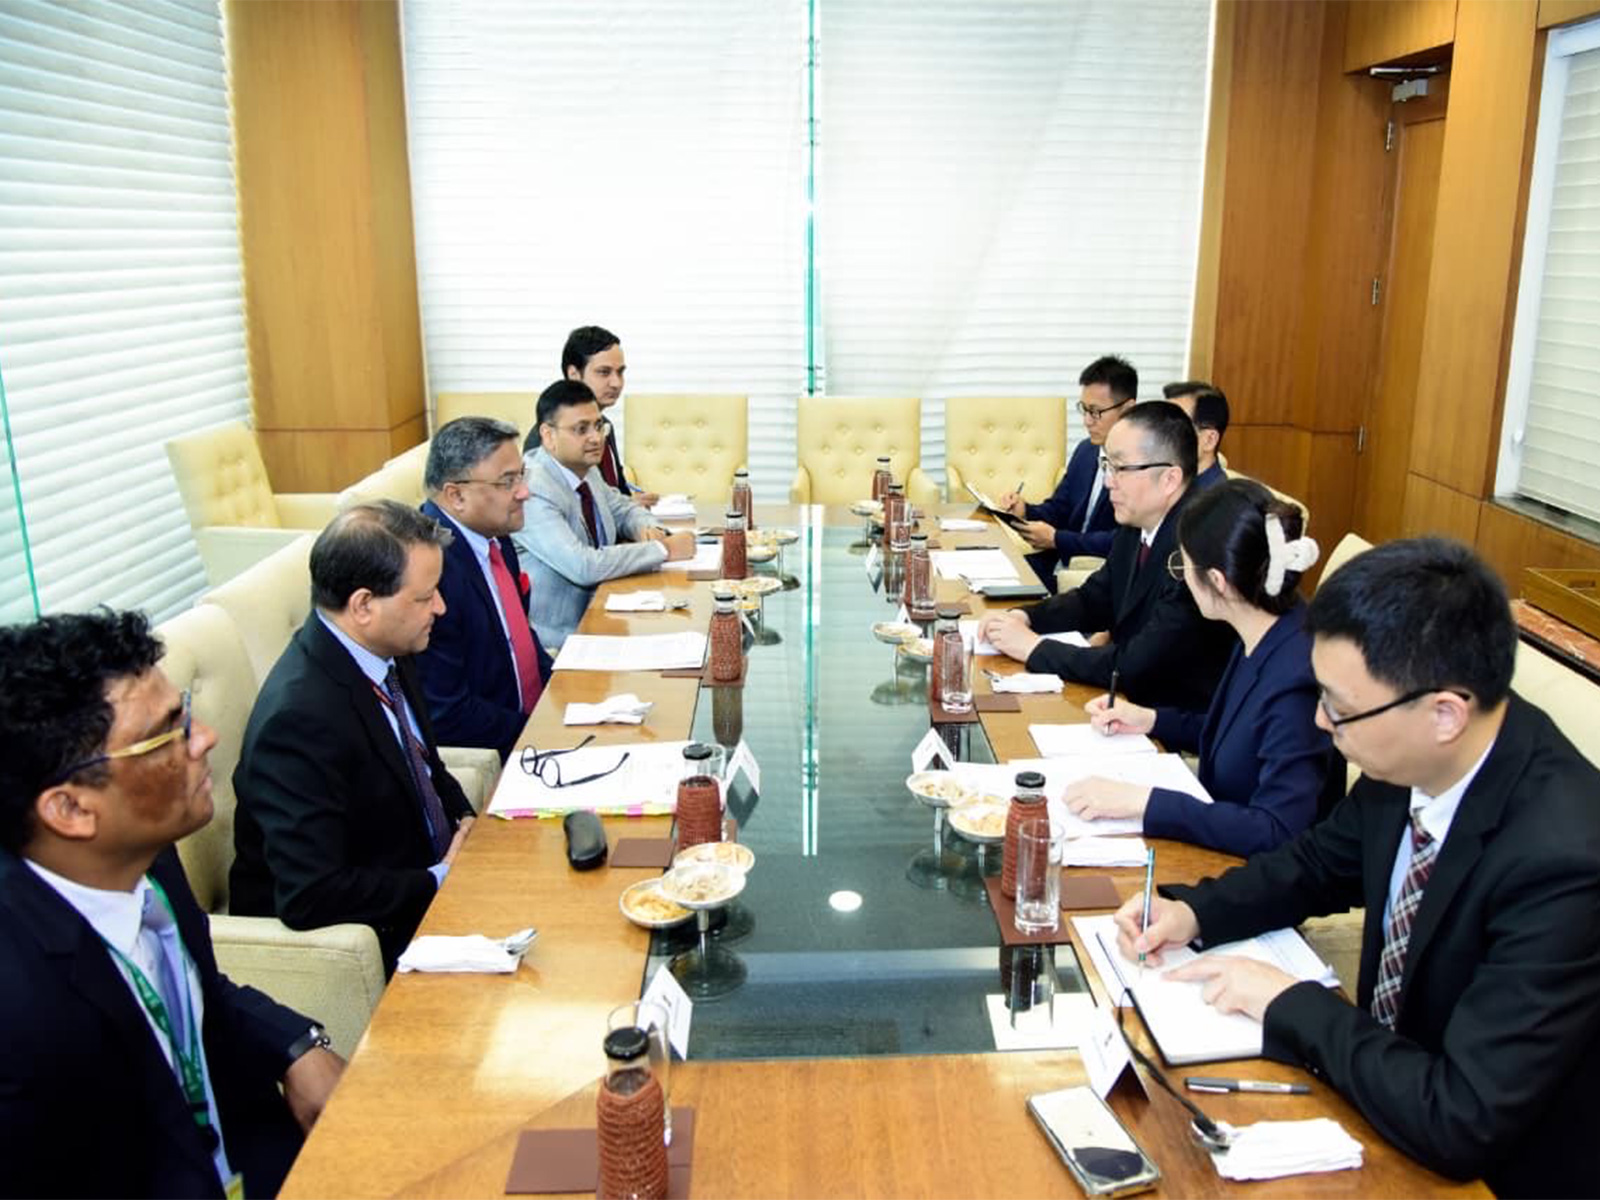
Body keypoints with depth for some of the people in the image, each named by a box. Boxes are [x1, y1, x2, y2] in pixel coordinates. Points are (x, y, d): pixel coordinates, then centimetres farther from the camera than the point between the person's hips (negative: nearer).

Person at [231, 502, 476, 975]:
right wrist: (442, 880, -20)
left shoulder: (386, 652, -2)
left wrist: (463, 818, -2)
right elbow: (308, 898, -29)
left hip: (429, 871, 8)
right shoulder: (299, 716, -28)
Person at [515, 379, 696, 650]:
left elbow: (623, 510, 23)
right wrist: (664, 549, -21)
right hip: (558, 640, -8)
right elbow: (584, 567, -29)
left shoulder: (586, 470, 5)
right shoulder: (533, 490, -21)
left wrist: (648, 529, -1)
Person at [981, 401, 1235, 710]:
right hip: (1132, 700, 7)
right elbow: (1092, 599, 14)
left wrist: (1034, 646, -17)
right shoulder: (1137, 526, 0)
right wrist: (1024, 617, -4)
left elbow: (1135, 667, -27)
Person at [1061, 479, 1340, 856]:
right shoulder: (1261, 640, -2)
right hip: (1218, 840, 8)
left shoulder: (1296, 676, -29)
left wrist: (1142, 801, -33)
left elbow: (1277, 832, -31)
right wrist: (1152, 720, 5)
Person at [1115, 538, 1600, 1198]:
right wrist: (1193, 911, -7)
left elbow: (1462, 1125, -31)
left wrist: (1291, 1003, -21)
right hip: (1391, 1073, 6)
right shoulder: (1411, 760, -13)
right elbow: (1319, 861, 8)